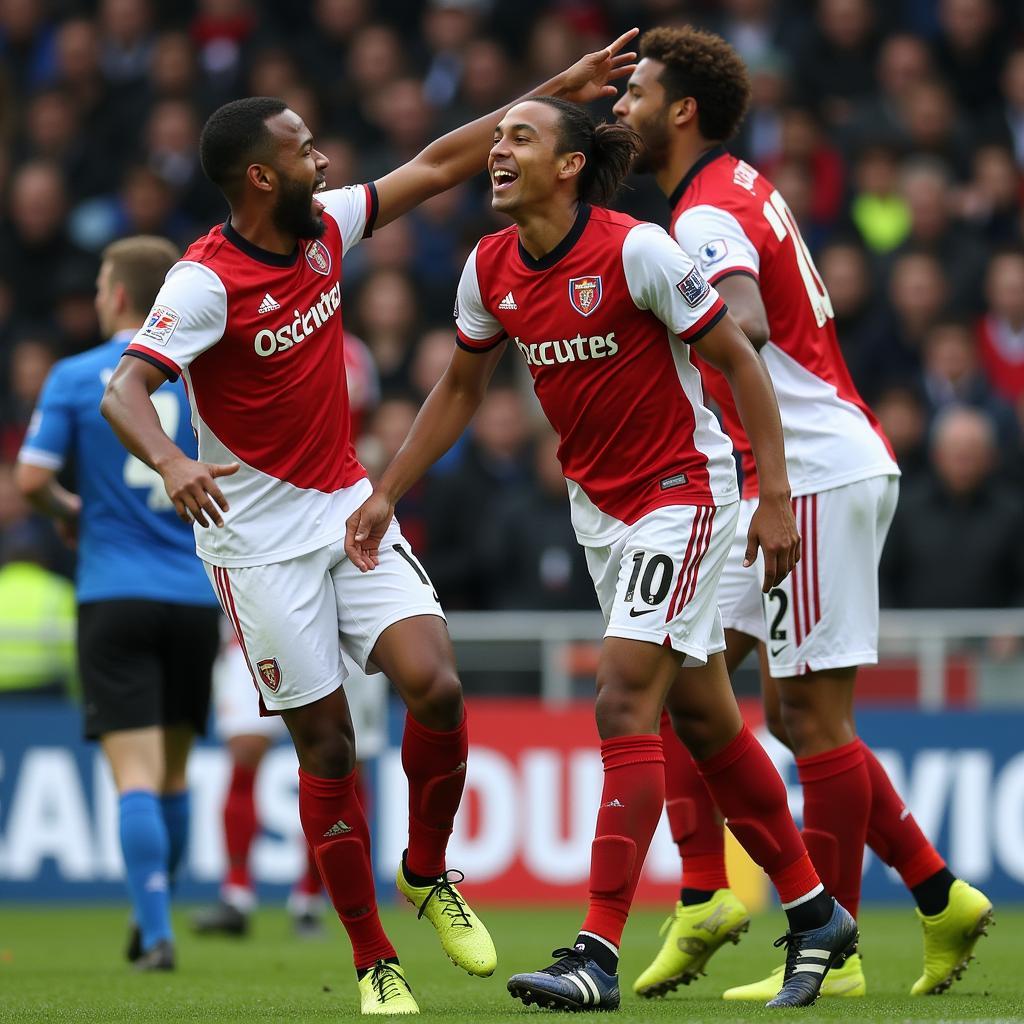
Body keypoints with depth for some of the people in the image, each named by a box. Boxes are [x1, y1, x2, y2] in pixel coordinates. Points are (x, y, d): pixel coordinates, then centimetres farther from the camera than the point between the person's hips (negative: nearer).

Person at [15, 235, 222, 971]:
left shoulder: (76, 378, -2)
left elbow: (32, 478, -5)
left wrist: (68, 511, 15)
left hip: (115, 598, -3)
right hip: (195, 598, 3)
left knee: (137, 776, -6)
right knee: (173, 776, 15)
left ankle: (157, 934, -16)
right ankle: (153, 922, 26)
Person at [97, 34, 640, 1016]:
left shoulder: (324, 228, 2)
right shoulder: (205, 281, -18)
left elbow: (436, 165, 12)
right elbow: (123, 388, -28)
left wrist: (558, 90, 12)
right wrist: (172, 463, -48)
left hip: (349, 508, 6)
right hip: (258, 535, -6)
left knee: (436, 686, -13)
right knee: (326, 743, -4)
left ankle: (427, 874, 12)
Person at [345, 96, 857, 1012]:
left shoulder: (636, 250, -20)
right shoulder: (491, 269, -1)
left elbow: (738, 360, -15)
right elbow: (461, 389, 15)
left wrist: (776, 498, -17)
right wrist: (387, 493, 12)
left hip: (683, 490, -7)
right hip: (597, 504, 7)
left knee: (624, 703, -17)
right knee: (700, 715, 12)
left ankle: (598, 954, -18)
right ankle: (814, 911, 26)